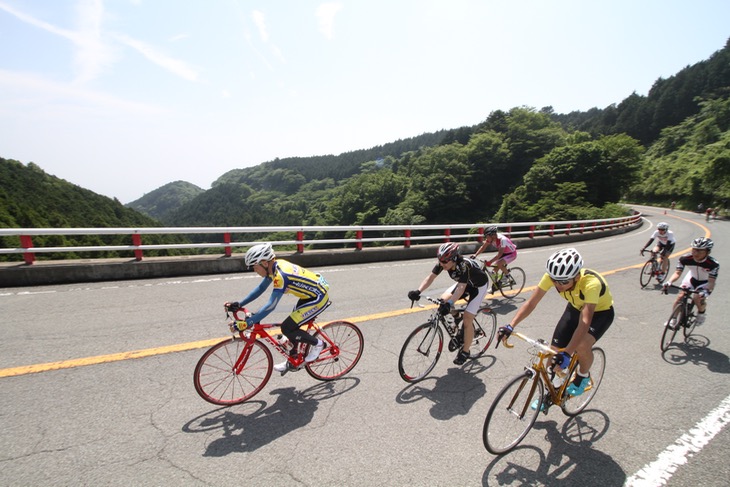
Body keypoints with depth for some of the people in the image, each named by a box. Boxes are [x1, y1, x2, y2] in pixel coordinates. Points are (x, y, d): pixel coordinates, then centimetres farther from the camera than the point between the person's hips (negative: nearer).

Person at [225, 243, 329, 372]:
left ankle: (317, 344, 10)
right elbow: (261, 288, 9)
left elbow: (270, 306, -31)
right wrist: (239, 304, 3)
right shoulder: (275, 266, -1)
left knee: (287, 328, -9)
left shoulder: (281, 275, -28)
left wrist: (246, 323, -30)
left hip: (318, 297, -9)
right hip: (310, 293, 9)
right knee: (292, 325, 16)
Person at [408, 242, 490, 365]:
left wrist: (449, 304, -61)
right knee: (443, 300, -11)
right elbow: (430, 277, -23)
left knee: (467, 319, -13)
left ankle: (465, 352, 4)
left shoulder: (464, 265, -40)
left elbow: (461, 288, -49)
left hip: (479, 286, -7)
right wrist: (418, 291, -37)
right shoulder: (443, 262, -22)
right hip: (464, 283, 7)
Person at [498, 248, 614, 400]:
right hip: (575, 307, 4)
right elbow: (531, 303, -26)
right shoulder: (552, 276, -29)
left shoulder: (591, 283, -41)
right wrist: (511, 326, -37)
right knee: (554, 350, -4)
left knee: (582, 344, -31)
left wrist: (567, 353, -52)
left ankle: (583, 375, 4)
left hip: (600, 312, -4)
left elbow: (584, 322, -45)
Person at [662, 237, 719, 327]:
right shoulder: (685, 258, -28)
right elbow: (677, 273, -28)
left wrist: (707, 291, -54)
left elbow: (711, 281, -34)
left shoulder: (713, 264, -33)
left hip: (705, 282, -2)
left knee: (698, 299, -22)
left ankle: (701, 314, 13)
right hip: (692, 278, 2)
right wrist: (669, 282, -46)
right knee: (680, 297, -10)